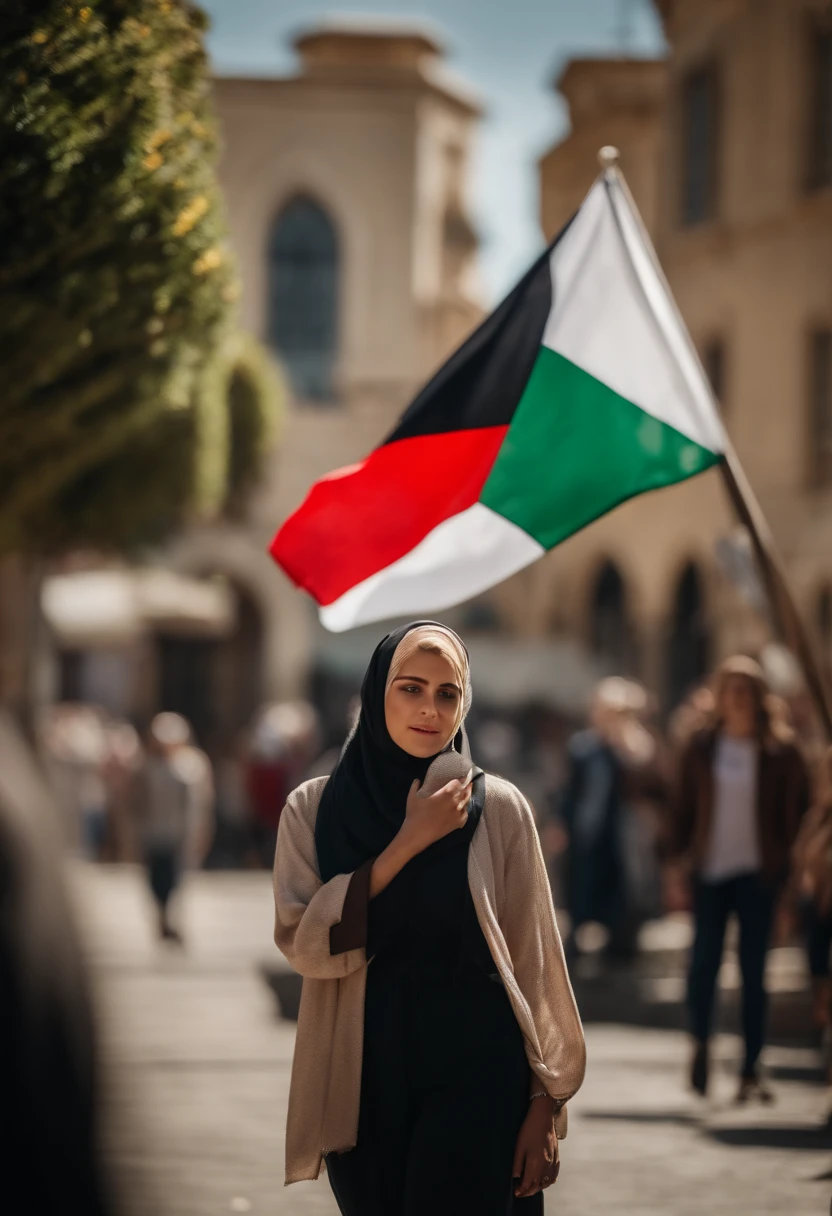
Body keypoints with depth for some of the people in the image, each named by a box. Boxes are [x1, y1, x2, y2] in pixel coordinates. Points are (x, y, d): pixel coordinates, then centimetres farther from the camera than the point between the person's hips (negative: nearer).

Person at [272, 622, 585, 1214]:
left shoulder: (498, 808, -1)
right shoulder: (314, 809, 3)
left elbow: (533, 958, 0)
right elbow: (303, 944, -10)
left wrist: (547, 1102, -4)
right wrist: (407, 843, -14)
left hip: (476, 1074, -2)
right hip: (364, 1082, 2)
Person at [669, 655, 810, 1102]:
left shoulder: (780, 751, 0)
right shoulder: (701, 747, 4)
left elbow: (797, 811, 3)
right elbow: (682, 808, 7)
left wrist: (792, 868, -3)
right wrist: (676, 863, 2)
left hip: (758, 874, -1)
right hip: (710, 869, 1)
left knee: (754, 972, 1)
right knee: (704, 960, -5)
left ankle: (751, 1070, 8)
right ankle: (700, 1042, 21)